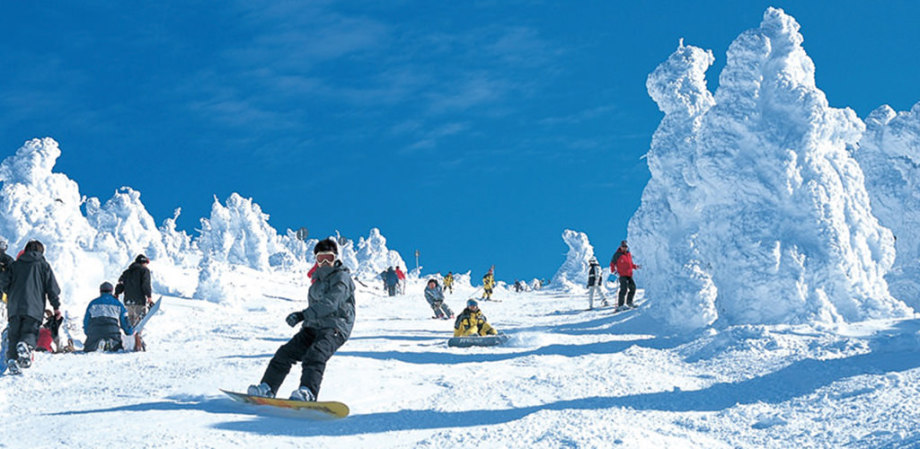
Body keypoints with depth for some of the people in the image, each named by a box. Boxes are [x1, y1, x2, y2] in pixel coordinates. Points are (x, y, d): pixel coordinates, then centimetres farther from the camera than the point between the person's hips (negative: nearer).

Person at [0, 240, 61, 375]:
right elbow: (52, 287, 6)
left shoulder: (15, 264, 16)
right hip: (34, 308, -2)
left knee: (14, 334, 8)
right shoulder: (43, 265, 11)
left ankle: (12, 358, -10)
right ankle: (25, 345, -34)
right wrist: (56, 306, 11)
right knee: (30, 331, -1)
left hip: (14, 307, 2)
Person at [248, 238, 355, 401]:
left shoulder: (342, 278, -6)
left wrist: (303, 315, -24)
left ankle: (307, 392, -47)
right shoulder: (319, 280, 23)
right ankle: (268, 387, -2)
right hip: (314, 327, 8)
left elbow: (330, 303, -20)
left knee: (314, 355, -32)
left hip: (336, 328, -8)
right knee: (286, 352, -4)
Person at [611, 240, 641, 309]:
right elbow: (612, 264, -1)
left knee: (633, 288, 6)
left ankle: (629, 302, 21)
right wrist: (614, 271, -14)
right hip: (622, 275, -7)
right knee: (624, 289, -15)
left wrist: (636, 266, 11)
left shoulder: (629, 254, 15)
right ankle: (620, 305, -13)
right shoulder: (617, 254, -3)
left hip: (629, 275, 7)